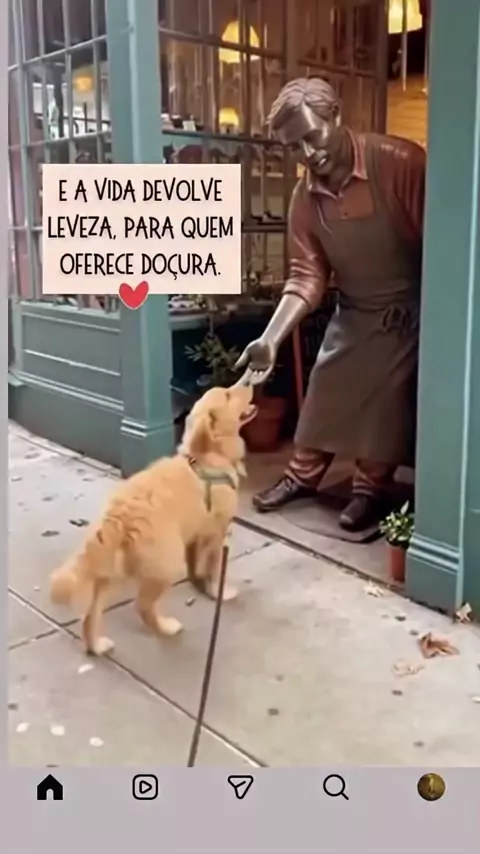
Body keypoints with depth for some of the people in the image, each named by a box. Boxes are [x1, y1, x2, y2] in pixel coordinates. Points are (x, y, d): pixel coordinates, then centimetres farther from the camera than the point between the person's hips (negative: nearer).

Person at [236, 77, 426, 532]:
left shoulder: (400, 162, -24)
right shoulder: (304, 197, -9)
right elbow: (306, 276, -10)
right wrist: (270, 338, -21)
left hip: (409, 307, -4)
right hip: (353, 311, 5)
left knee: (389, 402, 1)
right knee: (325, 391, 12)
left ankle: (370, 488, 21)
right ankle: (303, 474, 32)